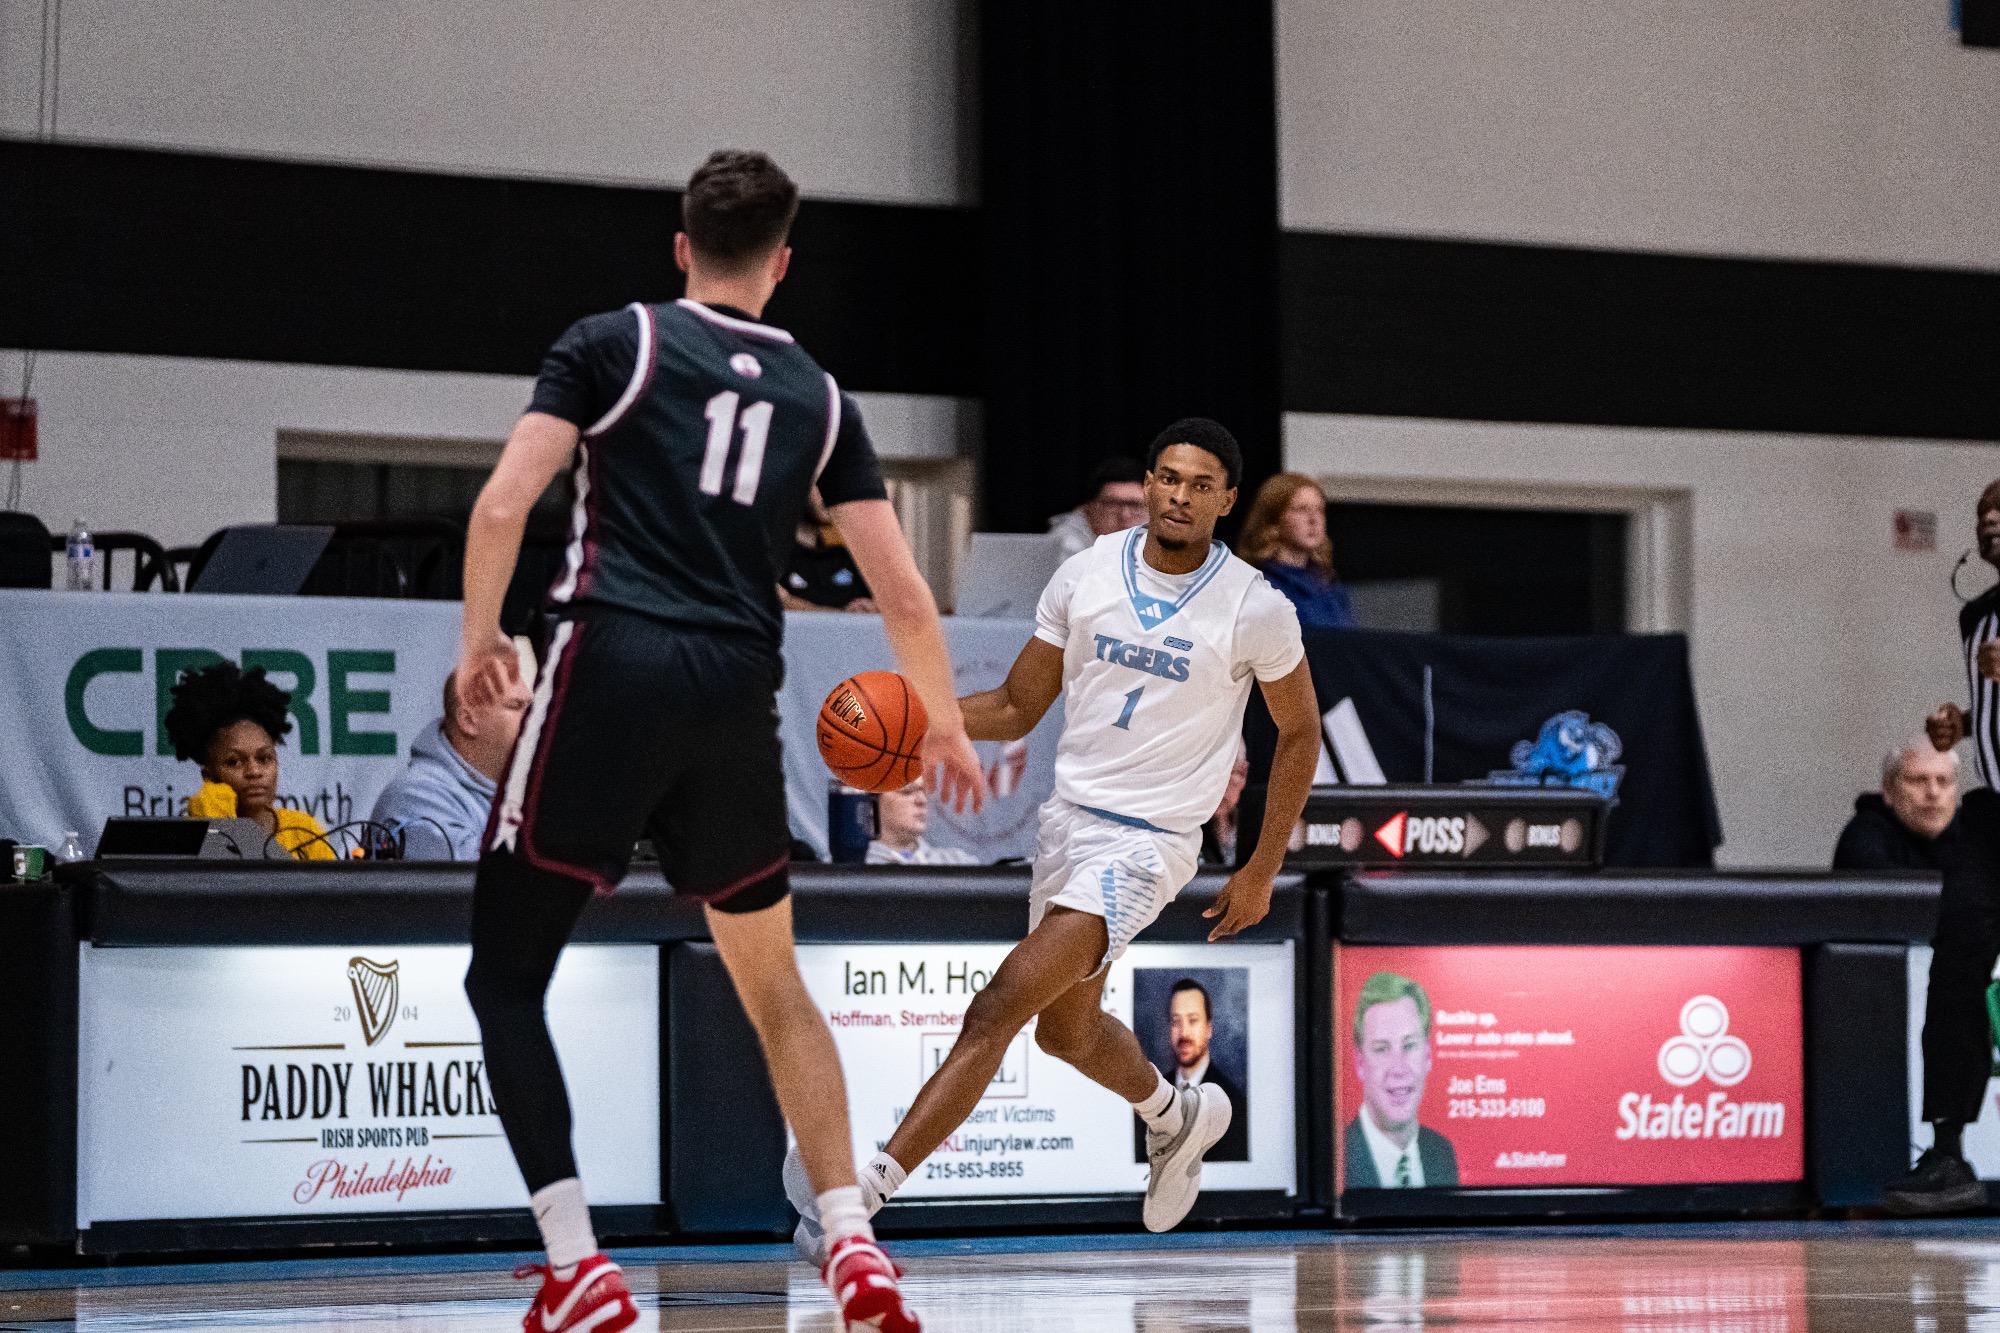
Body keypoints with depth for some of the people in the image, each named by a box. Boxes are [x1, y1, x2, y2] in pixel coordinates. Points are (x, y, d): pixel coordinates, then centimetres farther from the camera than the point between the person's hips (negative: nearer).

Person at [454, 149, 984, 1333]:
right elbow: (904, 592, 15)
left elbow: (504, 504, -5)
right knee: (771, 981, 22)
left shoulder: (615, 343, 6)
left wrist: (480, 641, 10)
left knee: (507, 975, 6)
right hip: (737, 699, 4)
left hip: (612, 668, -4)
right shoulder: (817, 395, 16)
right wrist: (946, 725, 31)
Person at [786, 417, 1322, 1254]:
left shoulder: (1255, 610, -11)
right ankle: (1178, 1118, 55)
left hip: (1147, 840, -6)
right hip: (1068, 817, 6)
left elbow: (1299, 733, 3)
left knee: (1001, 1006, -20)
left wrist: (1261, 872, 1)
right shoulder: (1087, 574, 0)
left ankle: (867, 1186, -24)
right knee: (1066, 1029, 24)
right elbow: (1016, 709, 7)